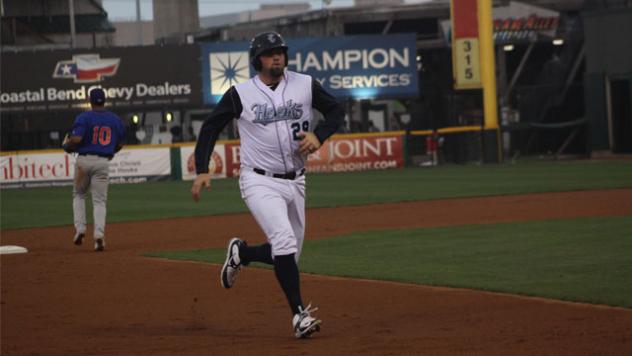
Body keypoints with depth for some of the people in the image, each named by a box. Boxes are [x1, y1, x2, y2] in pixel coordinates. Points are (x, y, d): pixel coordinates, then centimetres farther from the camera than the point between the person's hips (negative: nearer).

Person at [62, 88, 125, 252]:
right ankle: (99, 235, -12)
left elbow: (76, 139, -18)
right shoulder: (116, 120, 6)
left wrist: (67, 146, 3)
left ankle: (80, 228, 7)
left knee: (78, 195, 20)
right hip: (104, 161, 2)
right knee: (99, 200, 5)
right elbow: (119, 145, 13)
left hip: (84, 159, -2)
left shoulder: (84, 117, -6)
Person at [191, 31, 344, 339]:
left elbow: (336, 110, 11)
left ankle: (240, 253, 38)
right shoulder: (240, 93, -6)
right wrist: (202, 170, -8)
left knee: (288, 253, 10)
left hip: (294, 182, 5)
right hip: (260, 182, -5)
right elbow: (210, 127, 2)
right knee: (284, 241, -24)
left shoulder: (305, 85, 0)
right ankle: (299, 314, -21)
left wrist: (318, 136, -9)